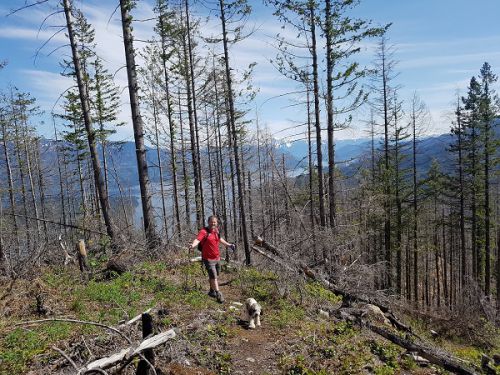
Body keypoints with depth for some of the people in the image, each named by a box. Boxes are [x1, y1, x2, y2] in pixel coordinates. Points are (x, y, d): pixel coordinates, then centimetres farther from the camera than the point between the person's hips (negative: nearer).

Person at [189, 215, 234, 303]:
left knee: (215, 276, 20)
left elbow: (220, 239, 27)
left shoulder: (216, 231, 6)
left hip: (217, 258, 7)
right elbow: (197, 239, -32)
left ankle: (212, 291, 40)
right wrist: (193, 245, -53)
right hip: (208, 259, -7)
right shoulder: (204, 231, -15)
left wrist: (228, 244, 38)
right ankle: (218, 295, 3)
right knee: (213, 277, -7)